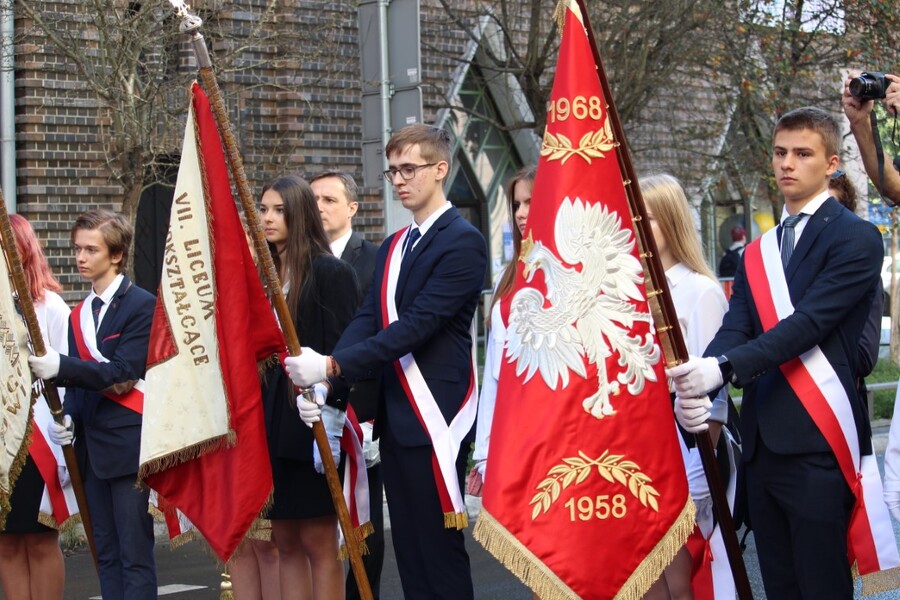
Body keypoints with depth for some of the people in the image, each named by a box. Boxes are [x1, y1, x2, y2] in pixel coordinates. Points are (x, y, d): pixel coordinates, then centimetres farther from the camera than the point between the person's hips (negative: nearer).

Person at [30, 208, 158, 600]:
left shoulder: (142, 305, -7)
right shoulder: (79, 314, 15)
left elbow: (124, 373, -16)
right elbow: (77, 380, 16)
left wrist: (60, 367, -25)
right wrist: (66, 417, -4)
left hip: (127, 445, -7)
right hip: (92, 446, 7)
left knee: (134, 554, -6)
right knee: (106, 553, 11)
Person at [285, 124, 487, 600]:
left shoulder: (462, 243, -10)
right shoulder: (392, 248, 17)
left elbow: (417, 324, -19)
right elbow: (367, 320, 6)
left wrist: (333, 365, -23)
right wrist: (320, 381, -11)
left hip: (434, 417, -8)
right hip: (395, 417, 8)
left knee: (439, 550, -5)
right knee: (408, 550, 12)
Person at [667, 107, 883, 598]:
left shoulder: (855, 238, -4)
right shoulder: (757, 253, 17)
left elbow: (809, 322, -16)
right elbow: (734, 331, 3)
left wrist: (723, 368, -25)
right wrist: (695, 388, -17)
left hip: (815, 445, -7)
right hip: (762, 443, 7)